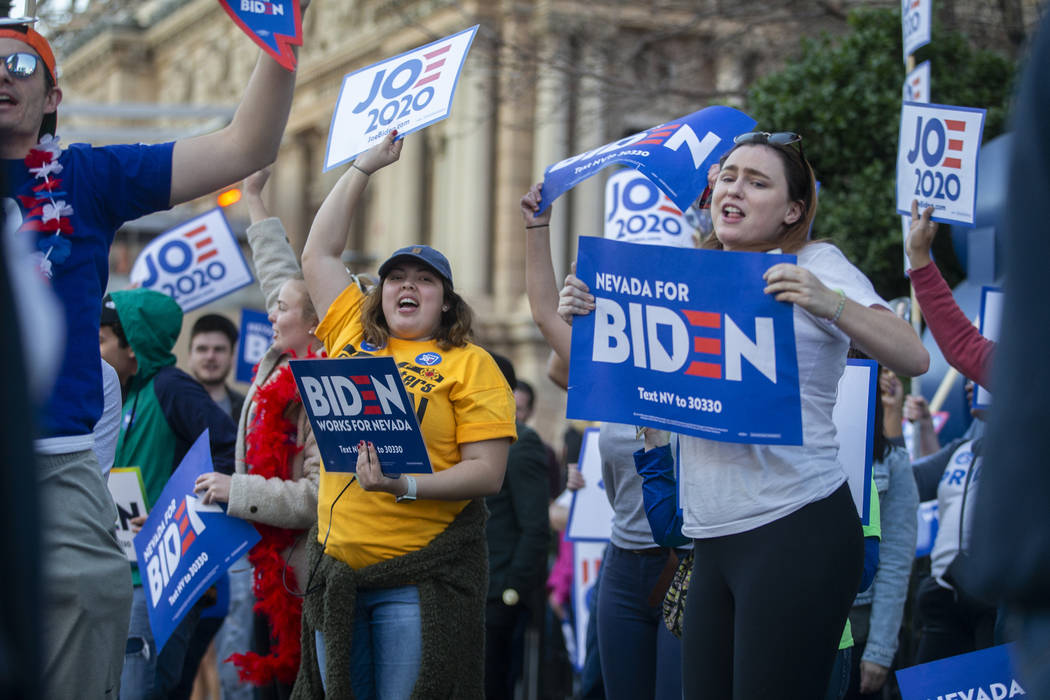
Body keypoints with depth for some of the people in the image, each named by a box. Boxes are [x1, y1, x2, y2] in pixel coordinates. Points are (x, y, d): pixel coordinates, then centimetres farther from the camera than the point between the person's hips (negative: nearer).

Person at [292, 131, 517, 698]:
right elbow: (319, 254, 20)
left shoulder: (471, 365, 1)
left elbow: (487, 473, -6)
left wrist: (407, 486, -20)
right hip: (337, 565, 4)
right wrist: (364, 167, 22)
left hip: (421, 573, -4)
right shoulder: (351, 337, 13)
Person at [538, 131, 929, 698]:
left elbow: (913, 359, -14)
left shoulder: (815, 264, -1)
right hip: (713, 539, 6)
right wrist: (584, 315, 0)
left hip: (795, 530, -6)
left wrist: (830, 304, -29)